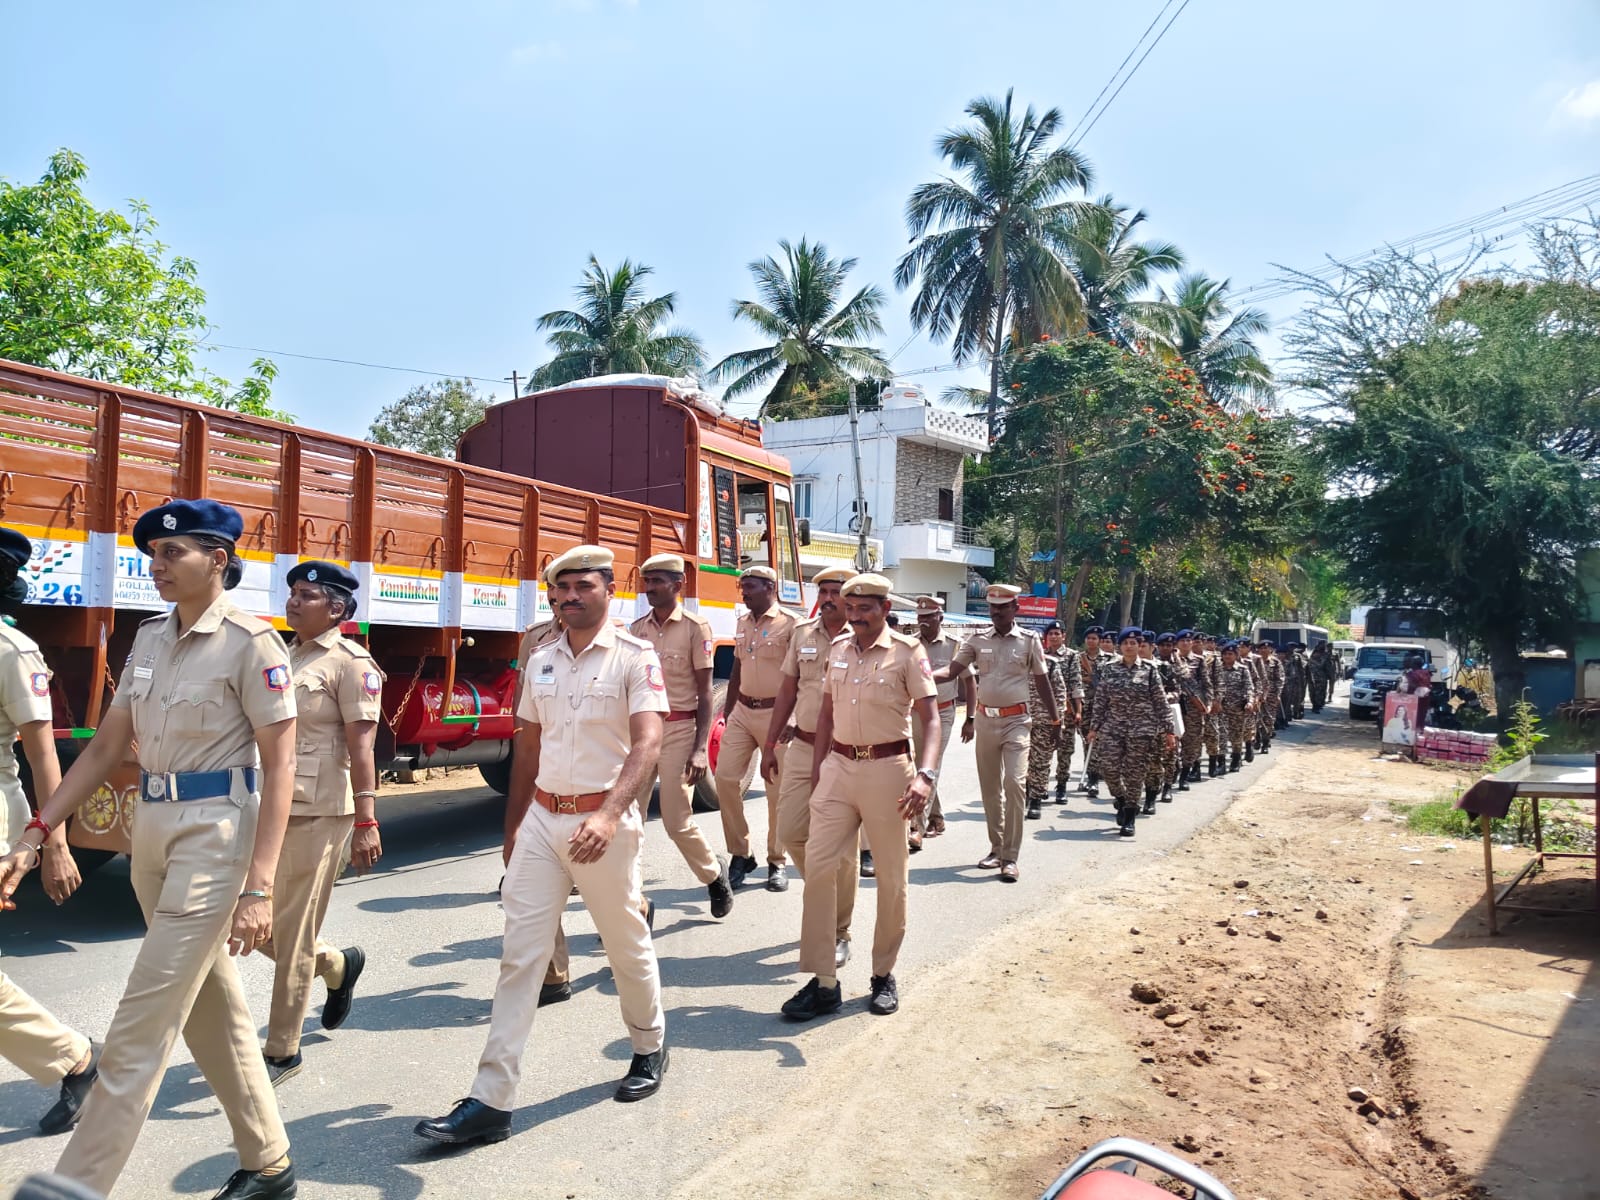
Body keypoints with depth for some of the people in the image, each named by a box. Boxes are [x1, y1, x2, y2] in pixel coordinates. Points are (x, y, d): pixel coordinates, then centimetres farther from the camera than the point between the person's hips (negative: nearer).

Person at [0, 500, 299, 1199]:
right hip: (152, 827, 8)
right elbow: (106, 747, 13)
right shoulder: (150, 638, 10)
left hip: (215, 832, -8)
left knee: (141, 1028, -5)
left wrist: (258, 887, -19)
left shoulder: (251, 643, -11)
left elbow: (278, 767, -13)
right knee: (212, 1010, 16)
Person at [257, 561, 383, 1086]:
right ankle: (339, 966, 37)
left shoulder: (350, 663, -9)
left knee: (291, 936, 1)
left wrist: (366, 821, -19)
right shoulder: (281, 655, 14)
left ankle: (282, 1052, 15)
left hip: (317, 814, -8)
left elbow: (361, 745, -14)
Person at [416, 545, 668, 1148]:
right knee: (518, 955, 1)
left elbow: (647, 742, -21)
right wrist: (513, 825, 18)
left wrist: (609, 814, -34)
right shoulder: (541, 661, 10)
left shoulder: (635, 657, -8)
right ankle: (491, 1102, 4)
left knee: (627, 945, 13)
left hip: (602, 821, -4)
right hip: (541, 820, 5)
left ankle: (649, 1047, 38)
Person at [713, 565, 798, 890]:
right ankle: (740, 855, 11)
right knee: (726, 777, -2)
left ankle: (777, 863, 14)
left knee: (777, 789, 2)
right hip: (742, 711, 6)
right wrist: (727, 711, 18)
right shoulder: (742, 624, 12)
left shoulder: (790, 625, -9)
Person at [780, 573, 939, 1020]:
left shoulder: (907, 652, -6)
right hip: (838, 766, 4)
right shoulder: (837, 649, 9)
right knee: (818, 868, -2)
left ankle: (884, 974, 24)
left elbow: (931, 719, -11)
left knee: (891, 878, 7)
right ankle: (823, 982, 5)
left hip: (887, 769, -4)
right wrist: (818, 768, 12)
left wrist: (925, 775, -26)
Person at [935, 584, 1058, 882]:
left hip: (1016, 721, -3)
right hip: (986, 720, 3)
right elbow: (952, 671, -2)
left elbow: (1042, 680, 6)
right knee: (990, 787, 10)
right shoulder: (978, 639, 4)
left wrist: (1054, 715, 6)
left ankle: (1010, 857, -9)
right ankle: (996, 848, 24)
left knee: (1013, 783, -14)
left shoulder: (1029, 640, -1)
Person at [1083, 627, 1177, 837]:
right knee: (1108, 767, -8)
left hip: (1142, 729, -2)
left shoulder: (1149, 669, 0)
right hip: (1113, 727, 2)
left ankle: (1129, 819, 12)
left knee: (1135, 774, 0)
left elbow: (1160, 702, 0)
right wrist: (1094, 727, 6)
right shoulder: (1109, 669, 6)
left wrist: (1168, 730, -3)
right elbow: (1100, 700, 8)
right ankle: (1121, 800, 22)